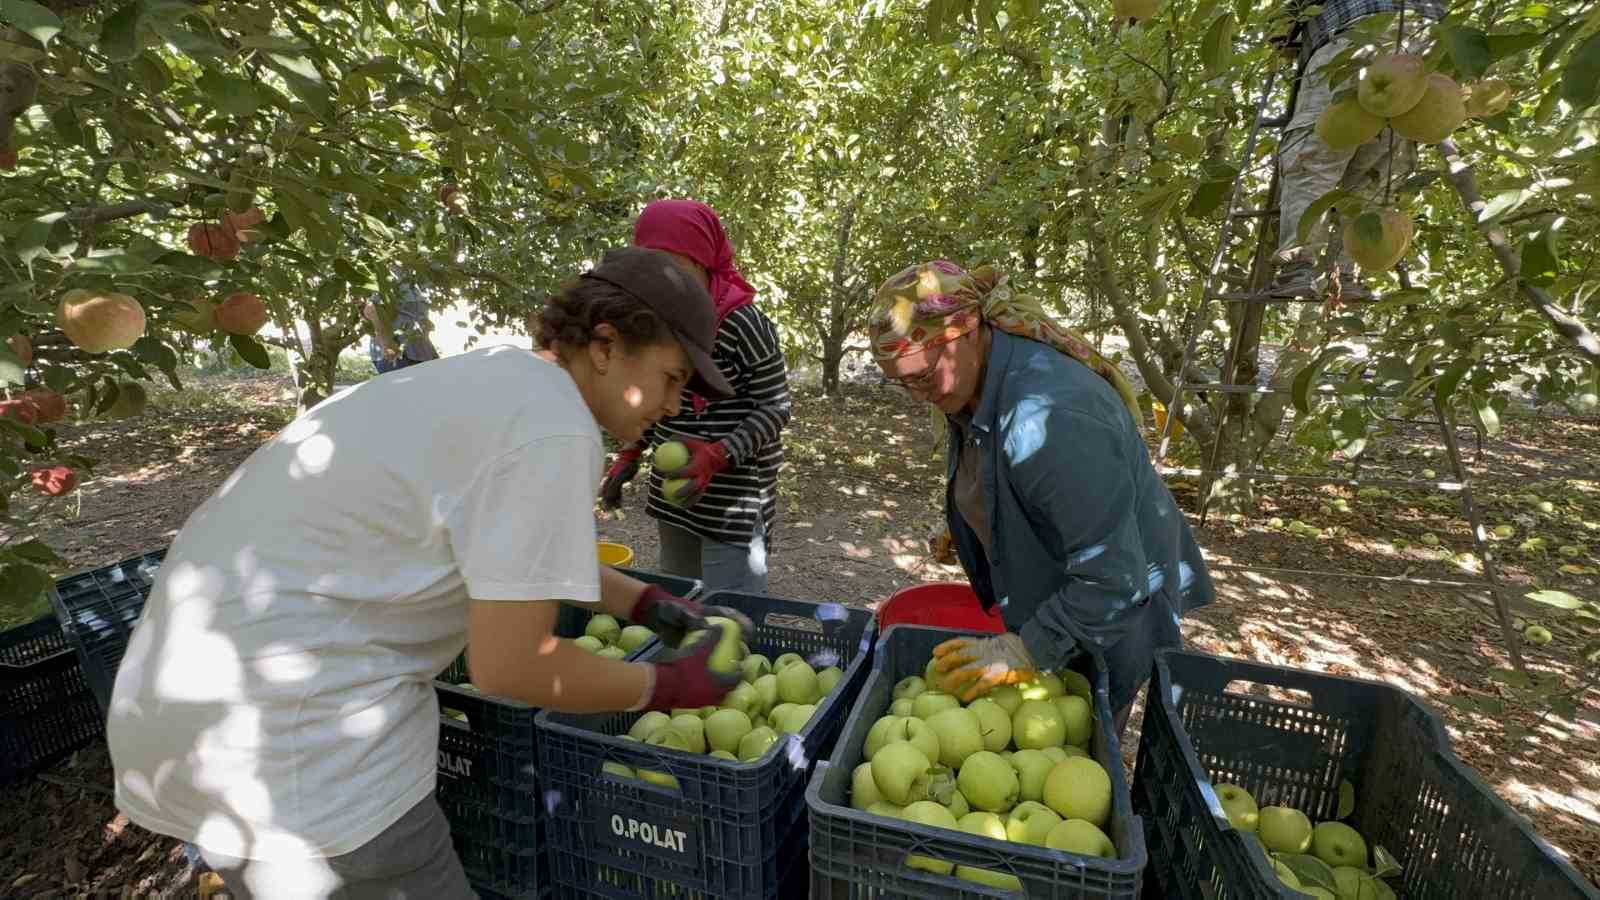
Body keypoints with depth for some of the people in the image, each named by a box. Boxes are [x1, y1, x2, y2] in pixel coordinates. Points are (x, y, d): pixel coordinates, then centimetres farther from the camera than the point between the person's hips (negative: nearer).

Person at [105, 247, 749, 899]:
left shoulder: (492, 379, 8)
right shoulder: (553, 430, -21)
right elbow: (508, 667, -19)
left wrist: (651, 606, 14)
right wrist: (668, 687, -6)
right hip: (292, 740, -9)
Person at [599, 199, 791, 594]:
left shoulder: (744, 324, -17)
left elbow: (776, 408, -13)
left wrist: (716, 456, -25)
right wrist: (629, 456, 3)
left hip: (735, 499, -7)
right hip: (674, 492, 7)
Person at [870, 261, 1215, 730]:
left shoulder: (1053, 416, -36)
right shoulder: (978, 382, -6)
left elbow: (1113, 578, -32)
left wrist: (1028, 651, -29)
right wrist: (964, 532, 3)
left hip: (1105, 624, -8)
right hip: (1042, 603, 8)